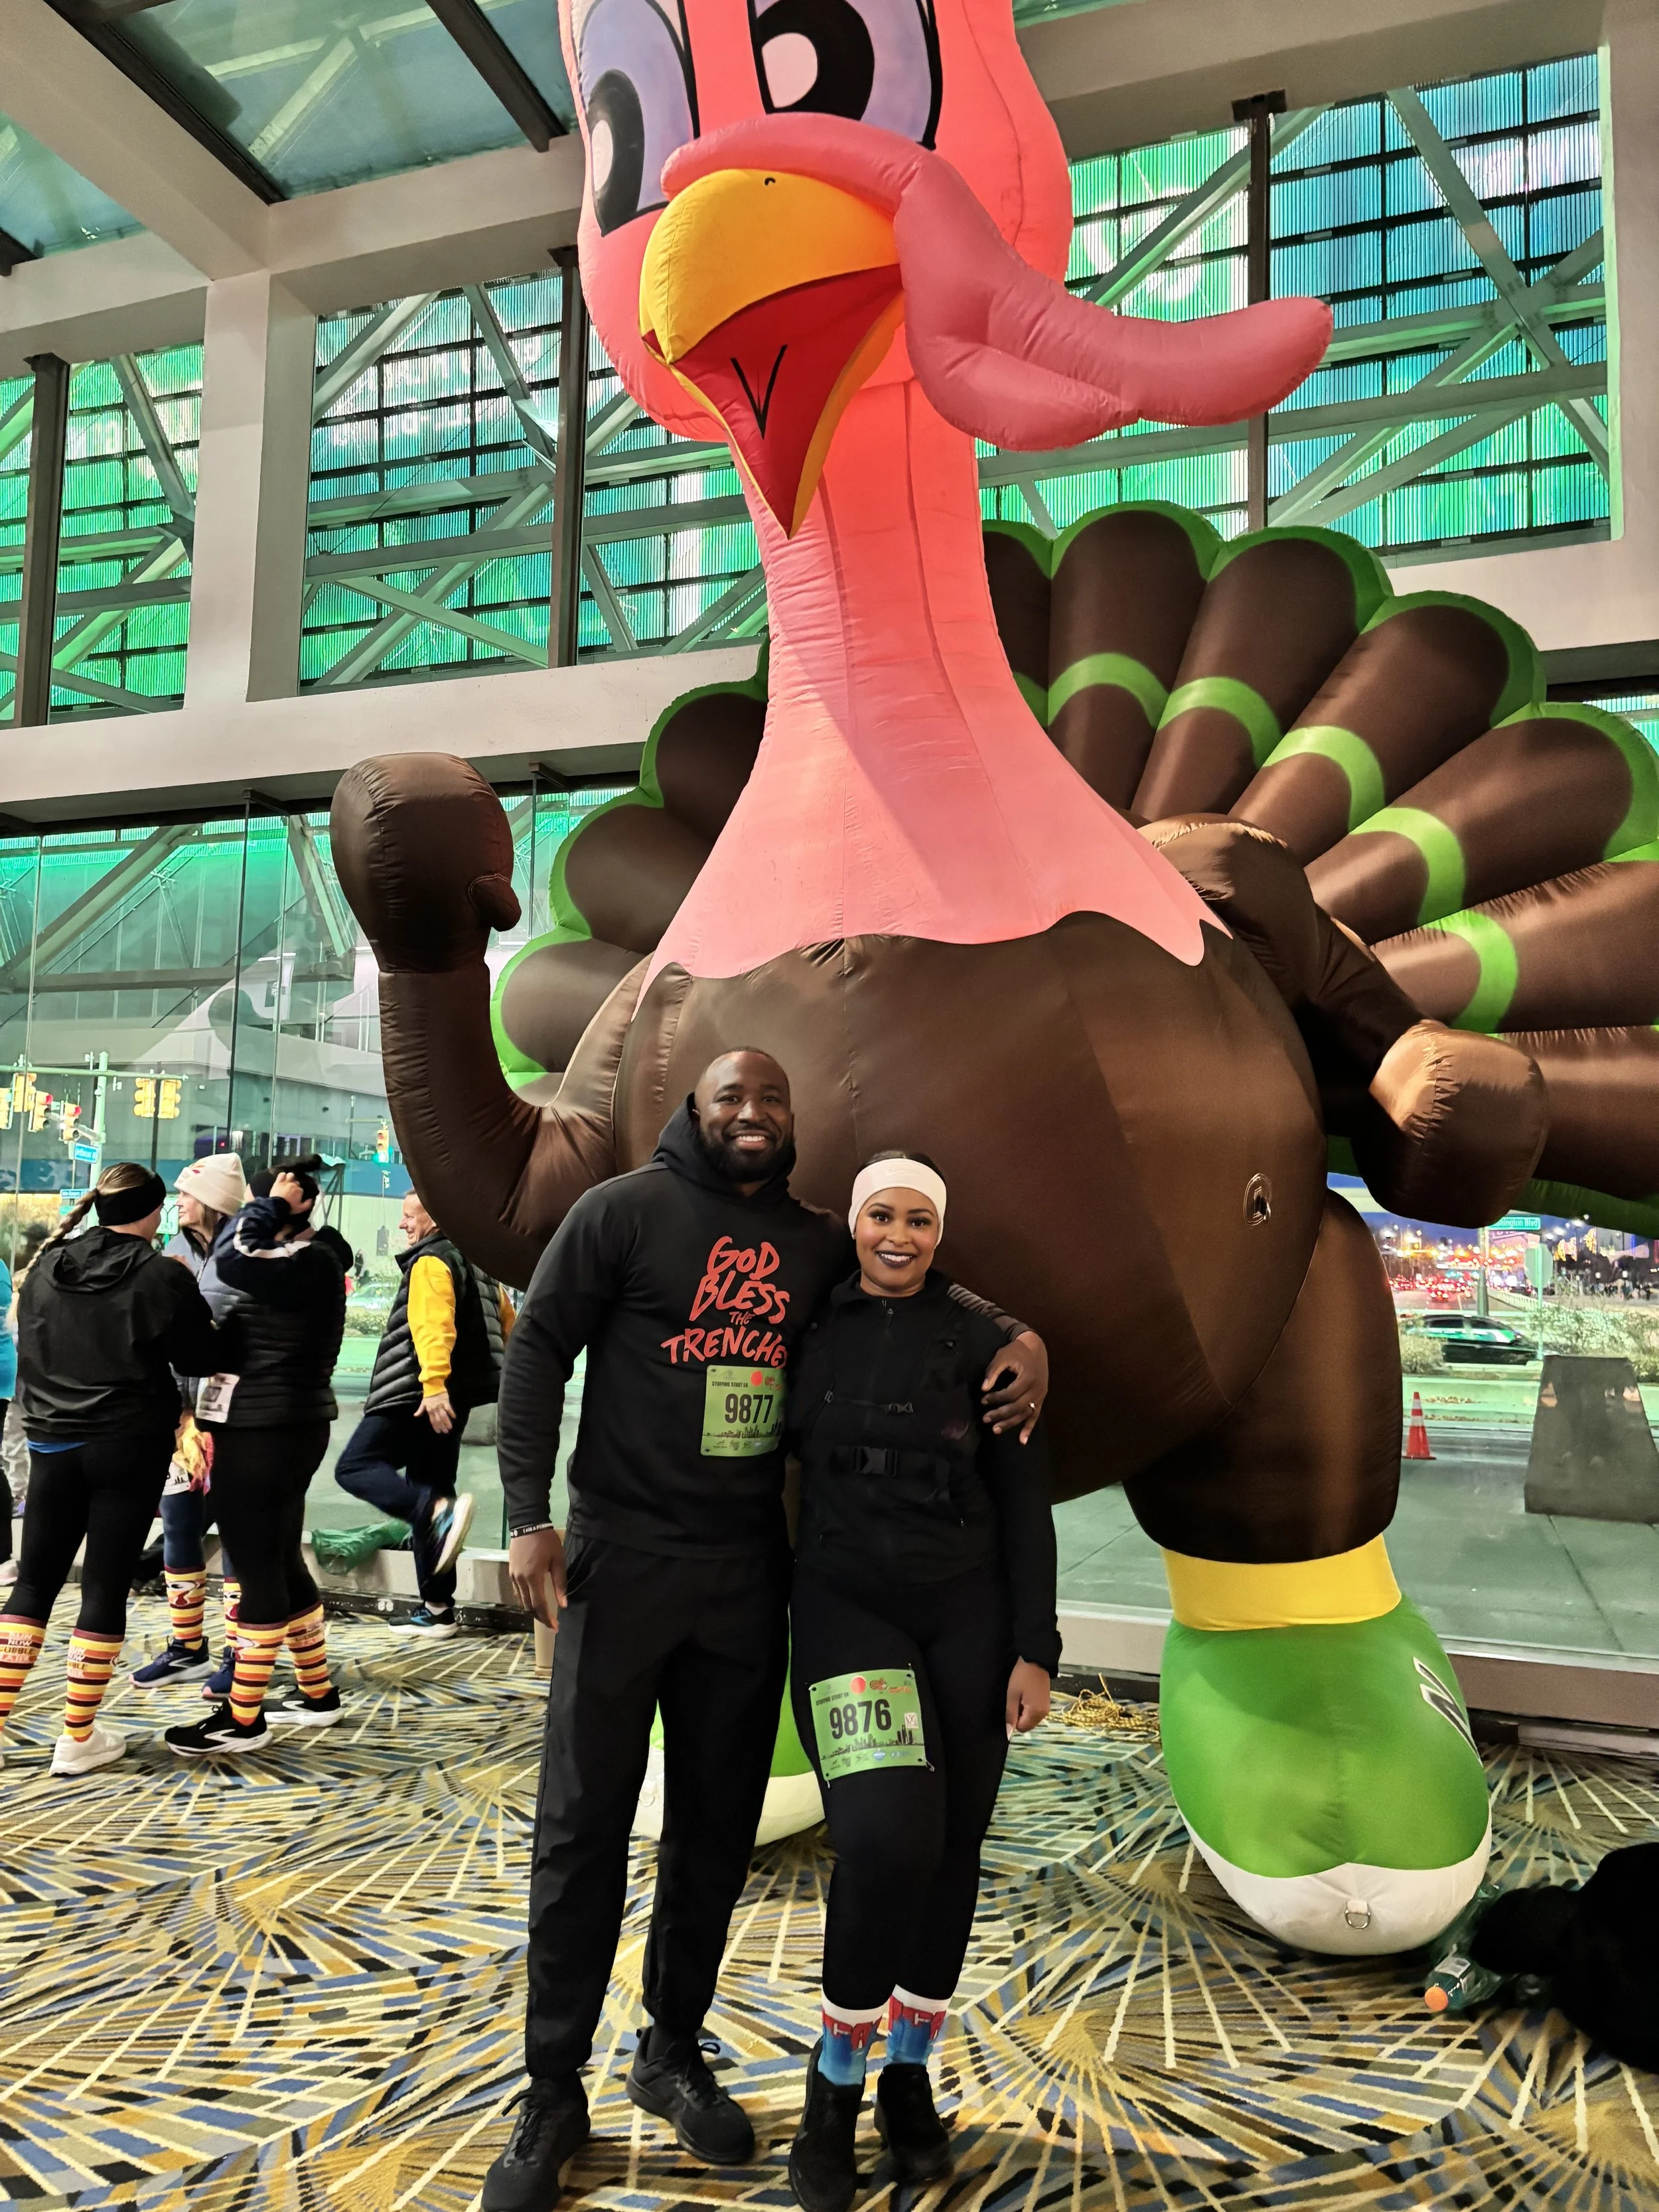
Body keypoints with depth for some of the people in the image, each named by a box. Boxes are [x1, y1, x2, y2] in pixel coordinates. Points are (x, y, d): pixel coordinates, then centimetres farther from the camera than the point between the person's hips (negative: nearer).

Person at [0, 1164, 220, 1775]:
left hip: (52, 1443, 4)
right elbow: (199, 1358, -4)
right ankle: (78, 1737, 9)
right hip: (130, 1447, -4)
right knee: (106, 1587, 3)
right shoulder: (162, 1276, -12)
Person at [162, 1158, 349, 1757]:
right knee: (282, 1560, 17)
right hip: (287, 1423, 11)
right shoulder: (310, 1260, 13)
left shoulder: (308, 1263, -17)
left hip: (264, 1429, -11)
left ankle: (242, 1718, 6)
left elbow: (231, 1256, -26)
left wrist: (274, 1204, -12)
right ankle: (317, 1693, 26)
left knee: (258, 1567, -3)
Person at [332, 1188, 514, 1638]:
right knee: (427, 1490, 12)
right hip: (452, 1399, 9)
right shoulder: (477, 1264, 19)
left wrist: (434, 1385, -33)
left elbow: (434, 1325, -24)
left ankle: (439, 1512, -30)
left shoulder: (430, 1262, -9)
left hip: (418, 1398, -9)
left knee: (355, 1467, -8)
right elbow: (508, 1327, 24)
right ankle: (438, 1609, 12)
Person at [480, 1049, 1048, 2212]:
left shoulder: (818, 1241, 7)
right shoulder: (626, 1209, -6)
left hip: (749, 1570, 4)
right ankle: (555, 2096, 22)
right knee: (583, 1825, 5)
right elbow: (536, 1349, -6)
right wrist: (530, 1515, -13)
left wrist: (1019, 1333, -1)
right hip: (621, 1558, -4)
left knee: (719, 1825, 13)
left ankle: (674, 2051, 34)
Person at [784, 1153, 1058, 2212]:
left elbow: (1023, 1502, 2)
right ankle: (836, 2081, 7)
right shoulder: (810, 1331, 2)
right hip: (843, 1608, -1)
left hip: (966, 1615, 1)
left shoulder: (979, 1341, 0)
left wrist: (1034, 1649, -2)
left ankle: (911, 2074, 31)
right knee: (887, 1838, -18)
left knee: (951, 1852, 7)